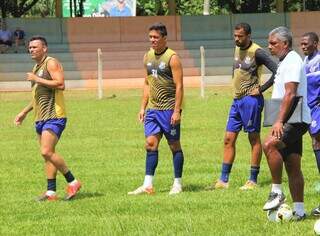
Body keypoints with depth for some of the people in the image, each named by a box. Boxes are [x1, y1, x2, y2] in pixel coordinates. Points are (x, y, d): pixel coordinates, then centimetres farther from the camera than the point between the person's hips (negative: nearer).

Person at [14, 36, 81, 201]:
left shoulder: (51, 63, -8)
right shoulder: (36, 68, 21)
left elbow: (60, 84, -23)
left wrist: (36, 79, -18)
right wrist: (24, 112, 28)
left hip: (54, 117, -10)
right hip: (41, 118, 10)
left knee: (47, 152, -18)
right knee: (47, 155, 6)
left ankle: (72, 182, -8)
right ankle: (51, 192, 7)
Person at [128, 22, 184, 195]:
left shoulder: (172, 58, -10)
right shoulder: (148, 57, 11)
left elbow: (179, 86, -13)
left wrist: (176, 111, -18)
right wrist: (143, 107, 13)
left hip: (169, 109, -6)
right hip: (153, 108, 6)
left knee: (174, 145, 2)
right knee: (150, 144, -1)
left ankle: (177, 184, 10)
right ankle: (148, 185, -2)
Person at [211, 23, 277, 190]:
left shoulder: (257, 52, -13)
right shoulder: (237, 49, 11)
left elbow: (277, 71, -18)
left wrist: (261, 89, -15)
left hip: (250, 99, -8)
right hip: (237, 99, 8)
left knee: (254, 139, -1)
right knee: (229, 139, 6)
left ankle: (253, 181, 4)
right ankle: (223, 181, 8)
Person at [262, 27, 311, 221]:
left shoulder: (293, 61, -13)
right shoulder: (285, 62, 19)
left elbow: (290, 94, -22)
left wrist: (279, 121, -27)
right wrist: (280, 121, 24)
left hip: (296, 121, -10)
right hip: (291, 122, 10)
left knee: (270, 145, -29)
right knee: (293, 167, 8)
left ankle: (277, 192, -22)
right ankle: (299, 210, 10)